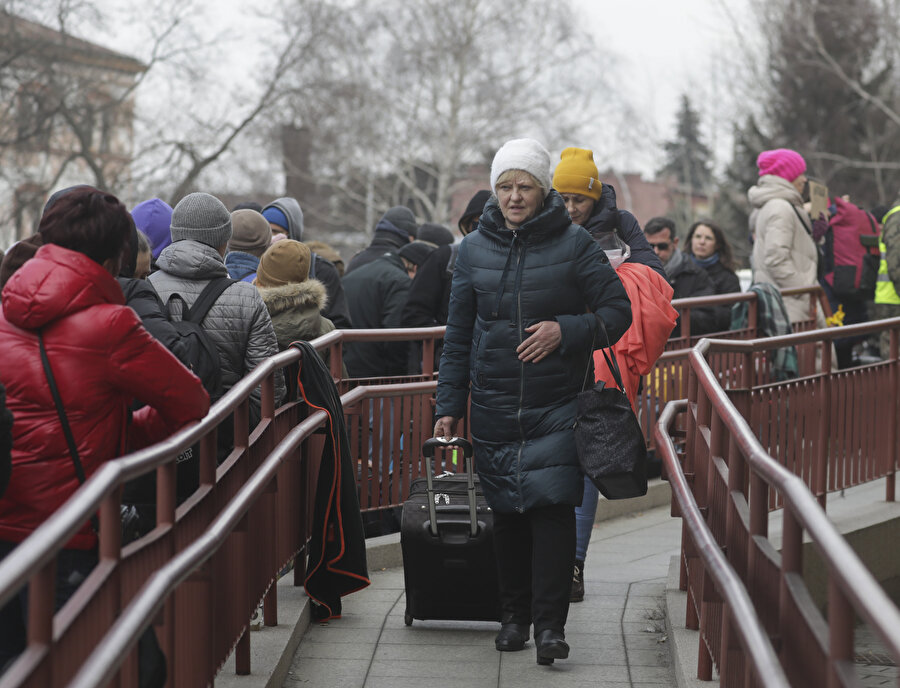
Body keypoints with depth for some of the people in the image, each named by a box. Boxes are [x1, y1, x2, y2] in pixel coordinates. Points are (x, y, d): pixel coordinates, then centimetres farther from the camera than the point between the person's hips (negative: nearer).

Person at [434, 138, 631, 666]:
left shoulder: (574, 245, -2)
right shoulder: (474, 250, 7)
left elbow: (619, 311, 0)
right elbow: (459, 335, 12)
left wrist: (565, 330, -16)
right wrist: (450, 405, 9)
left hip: (556, 407, -3)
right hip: (494, 408, 3)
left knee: (552, 507, -10)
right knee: (507, 513, 6)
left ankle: (551, 623, -7)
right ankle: (514, 615, 18)